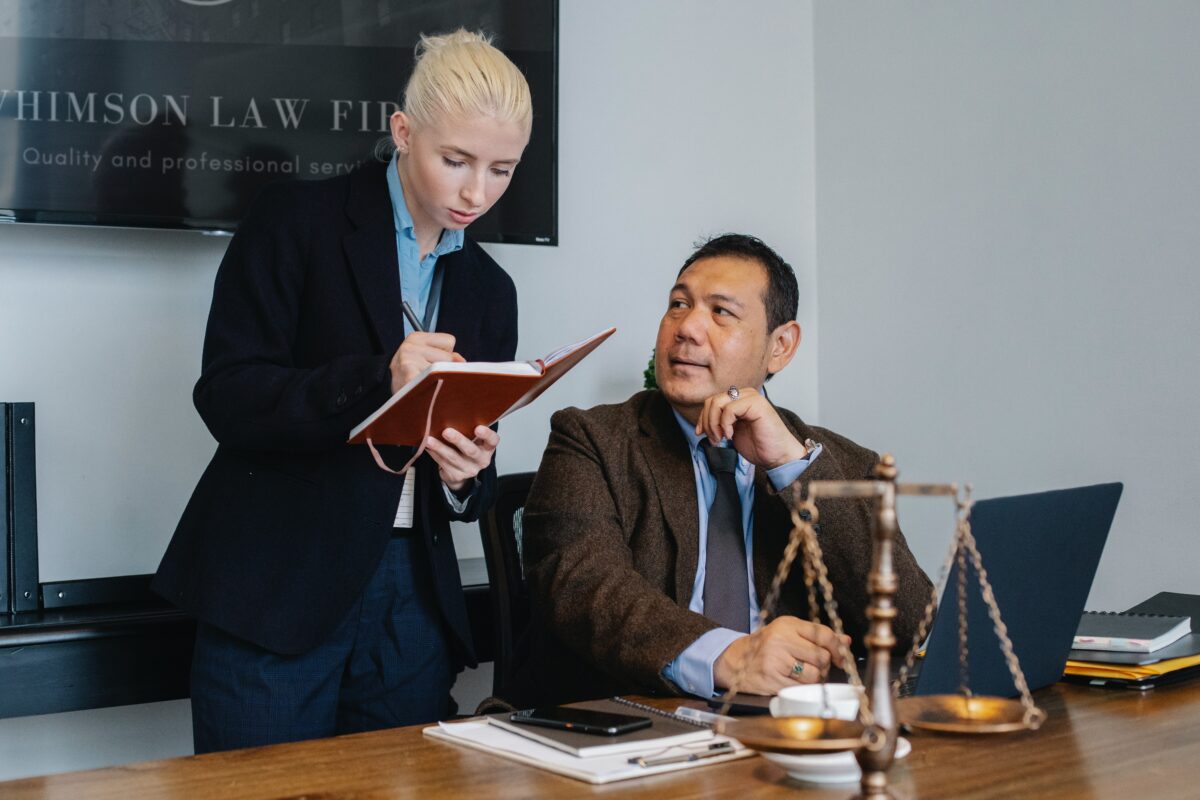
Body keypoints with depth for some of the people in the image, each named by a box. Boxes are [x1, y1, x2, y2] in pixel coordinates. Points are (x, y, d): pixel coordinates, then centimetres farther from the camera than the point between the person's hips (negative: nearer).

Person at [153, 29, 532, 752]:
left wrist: (466, 476, -11)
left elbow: (472, 494, 13)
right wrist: (377, 380, -25)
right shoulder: (298, 223, -3)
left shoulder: (488, 288, 11)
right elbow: (227, 396, -11)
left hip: (413, 602, 5)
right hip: (277, 592, -4)